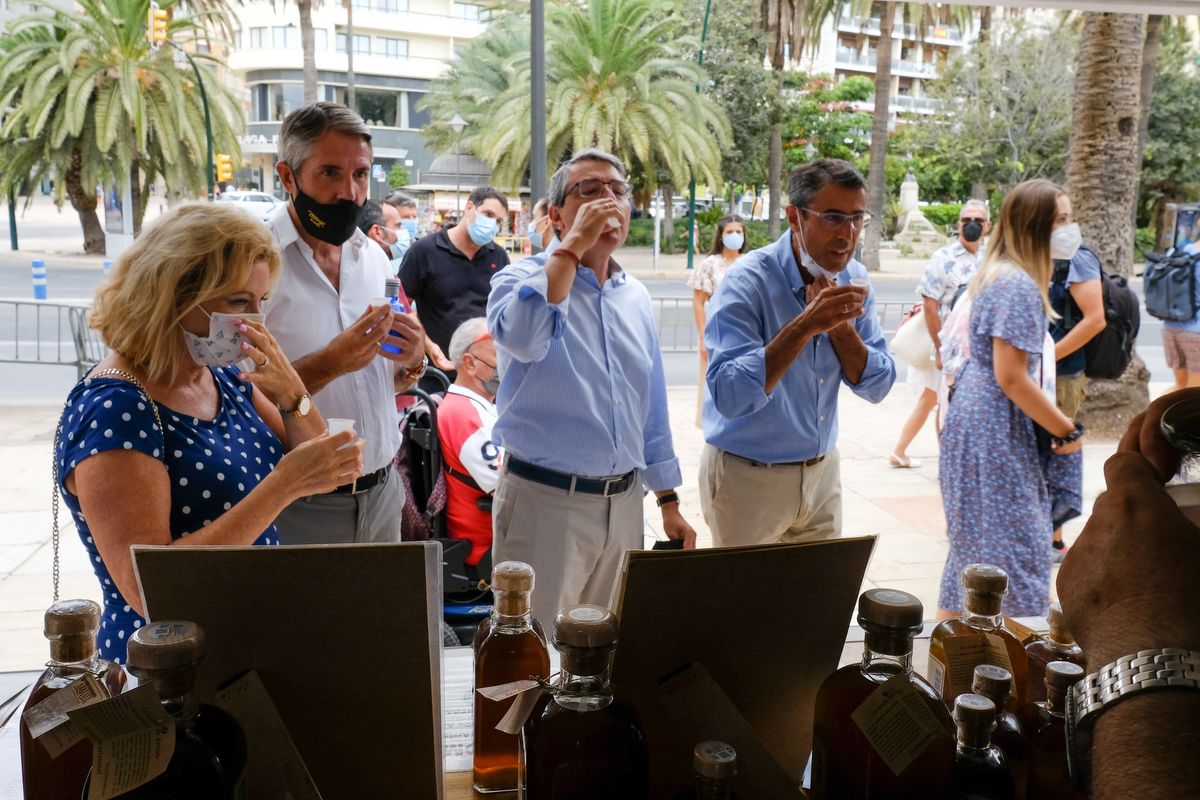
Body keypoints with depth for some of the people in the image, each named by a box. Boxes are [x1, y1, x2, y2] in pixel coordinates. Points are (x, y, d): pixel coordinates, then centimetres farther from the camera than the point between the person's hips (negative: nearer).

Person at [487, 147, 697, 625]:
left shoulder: (636, 297, 12)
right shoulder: (522, 279, -5)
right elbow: (520, 337, -30)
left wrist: (669, 502, 15)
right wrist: (574, 244, -22)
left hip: (624, 501, 6)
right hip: (545, 500, -6)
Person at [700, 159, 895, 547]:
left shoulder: (853, 280, 0)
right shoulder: (748, 282, -19)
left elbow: (876, 387, -3)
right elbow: (729, 397, -30)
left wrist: (840, 324, -19)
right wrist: (805, 325, -36)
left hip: (823, 470, 6)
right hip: (748, 476, -5)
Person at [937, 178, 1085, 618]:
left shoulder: (1000, 276, 11)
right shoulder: (1018, 285, -19)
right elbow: (1013, 379, -22)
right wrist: (1067, 429, -12)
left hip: (977, 415, 10)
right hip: (996, 431, -10)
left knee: (973, 542, 18)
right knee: (1013, 548, -5)